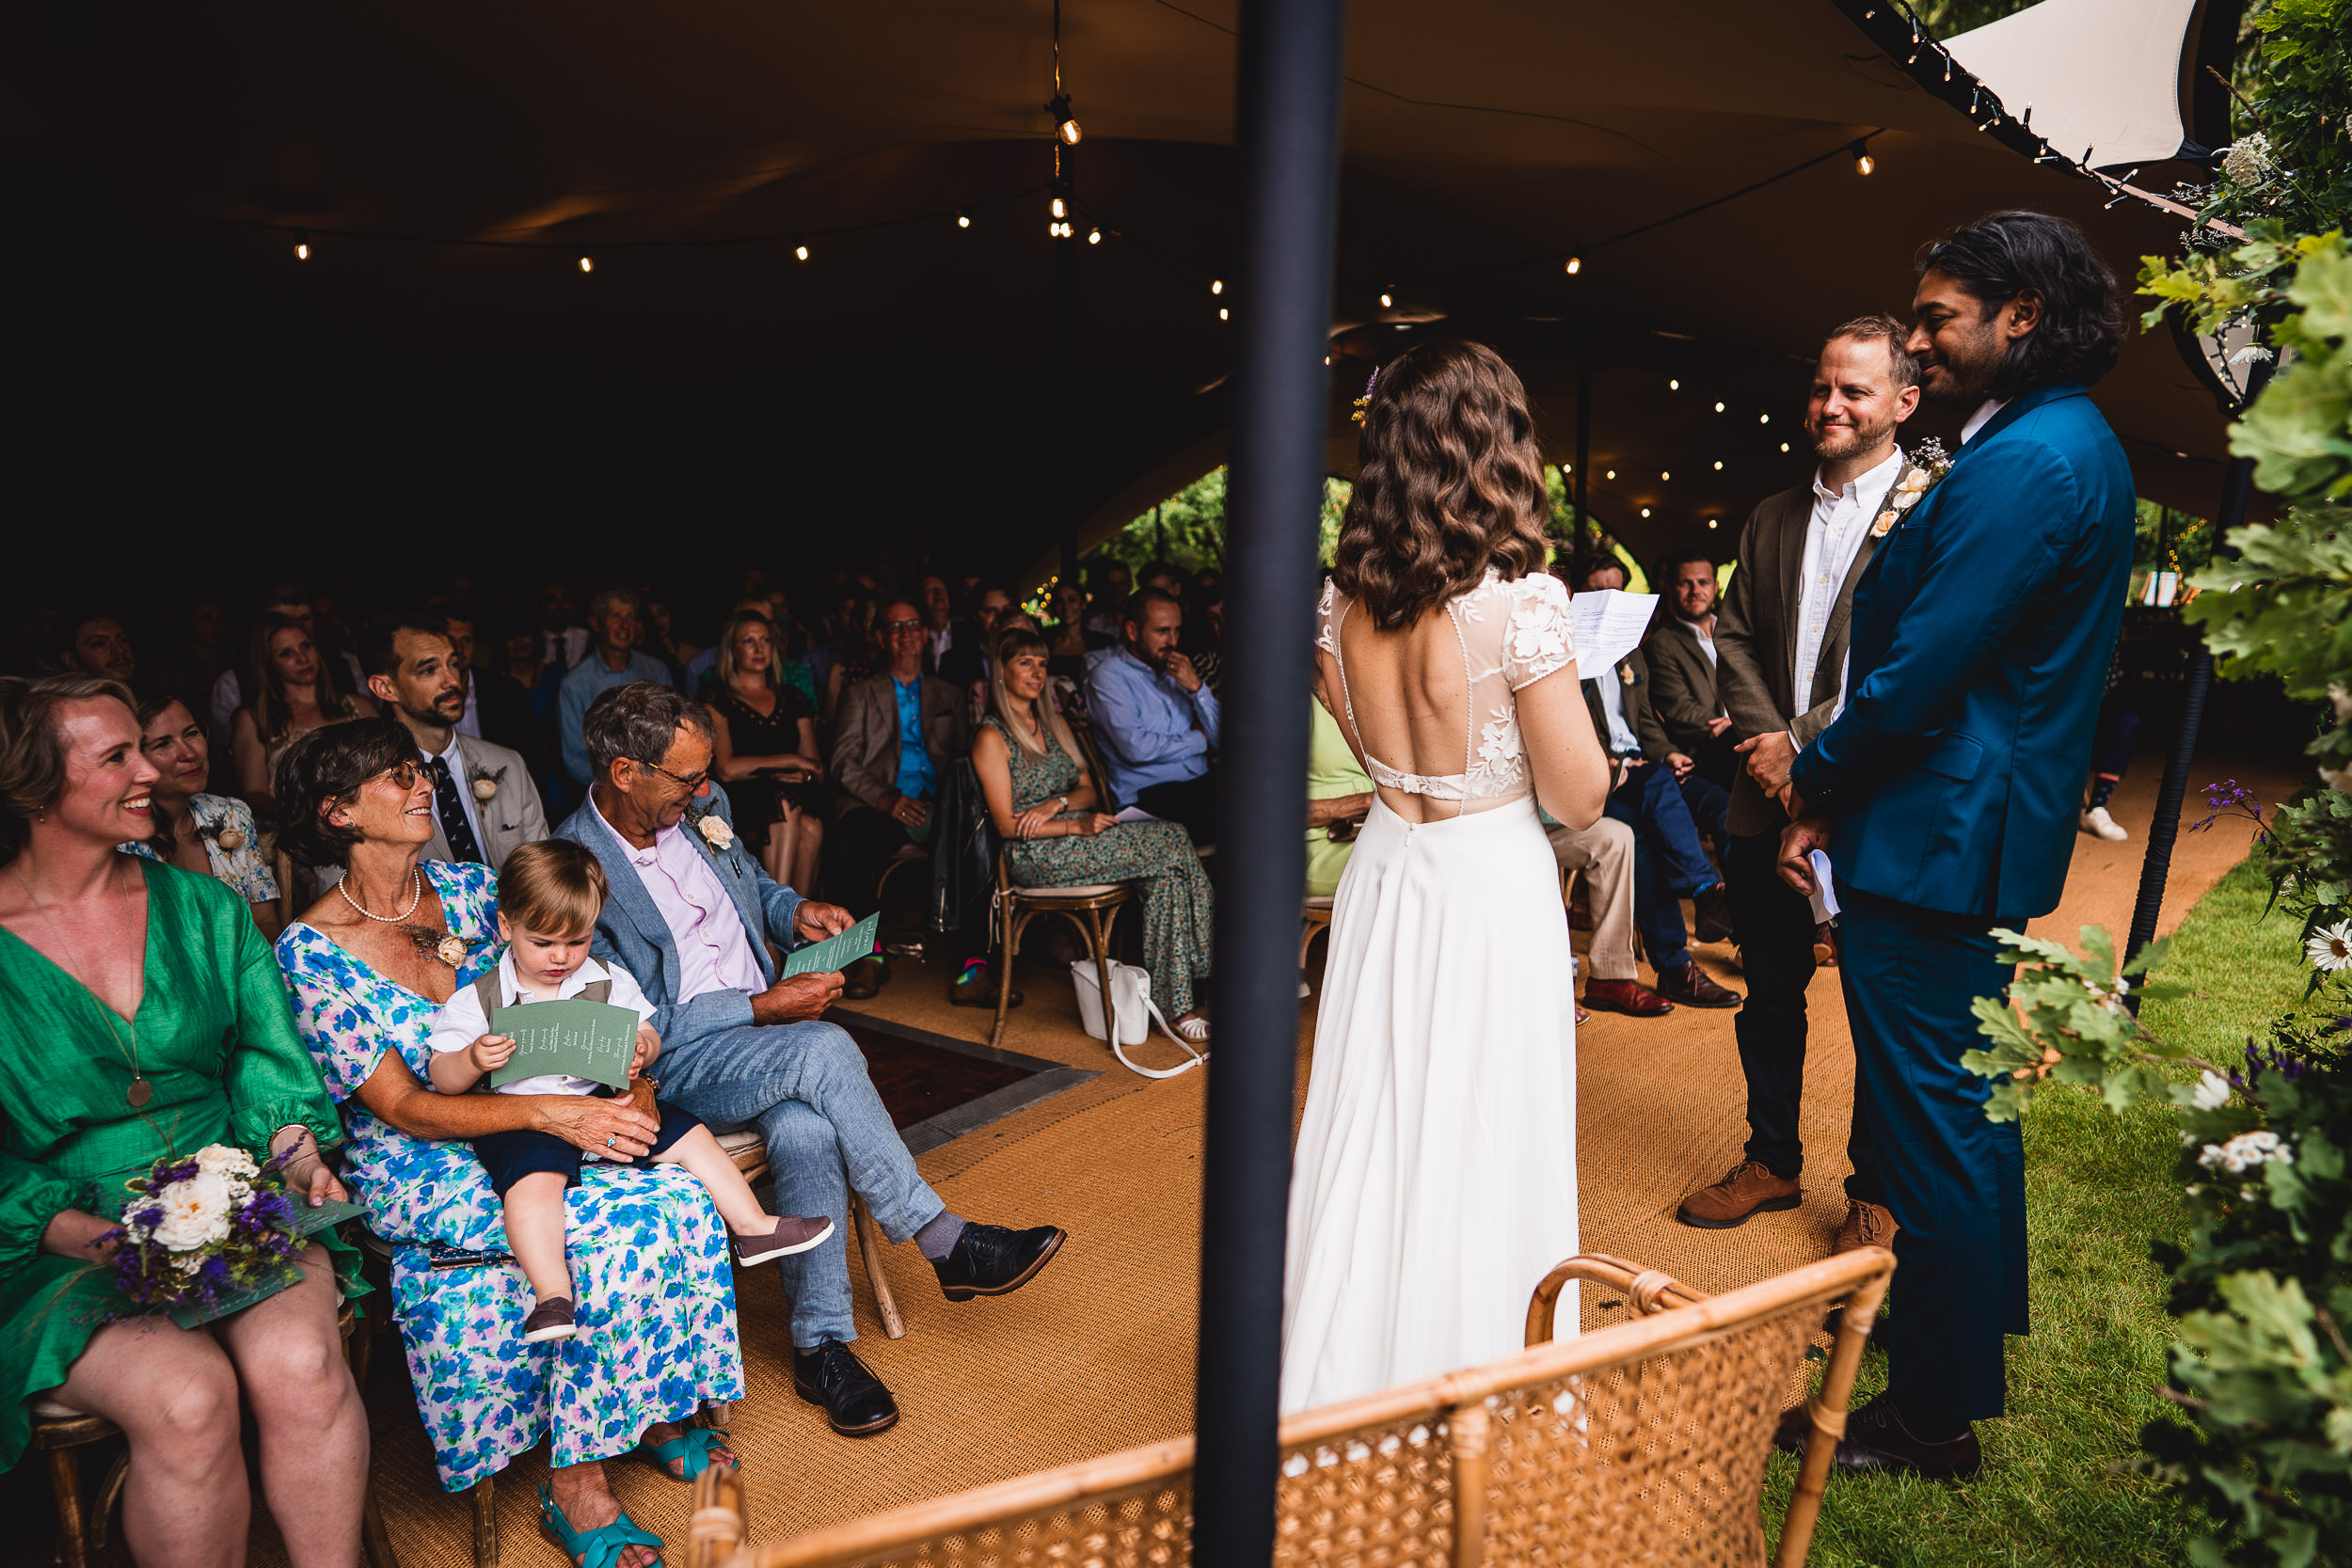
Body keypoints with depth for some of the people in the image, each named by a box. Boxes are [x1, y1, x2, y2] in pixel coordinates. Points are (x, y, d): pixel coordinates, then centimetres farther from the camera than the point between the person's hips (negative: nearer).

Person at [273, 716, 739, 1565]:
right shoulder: (311, 951, -10)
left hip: (529, 1128, 5)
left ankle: (656, 1411, 0)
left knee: (683, 1197, -22)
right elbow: (404, 1108, -15)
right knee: (626, 1224, -27)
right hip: (418, 1171, -5)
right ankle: (576, 1483, -10)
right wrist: (550, 1112, -28)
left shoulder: (468, 888, 4)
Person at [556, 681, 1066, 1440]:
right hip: (672, 1067, -5)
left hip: (762, 1026, 5)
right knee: (827, 1049, -32)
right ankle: (947, 1245, -20)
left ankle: (821, 1344, -13)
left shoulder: (703, 809, 5)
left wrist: (797, 911, 1)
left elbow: (754, 883, 24)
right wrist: (762, 1008, -20)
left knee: (807, 1130, -28)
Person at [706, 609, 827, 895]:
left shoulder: (792, 698, 22)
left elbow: (817, 771, 17)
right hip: (741, 802, -3)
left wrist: (804, 774, -7)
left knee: (809, 828, -33)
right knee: (787, 803, -36)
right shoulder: (717, 699, 8)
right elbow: (726, 769, -6)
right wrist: (790, 761, -4)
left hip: (800, 800, 3)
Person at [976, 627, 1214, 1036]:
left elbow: (1089, 789, 15)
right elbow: (1007, 825, -9)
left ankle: (1178, 1002, -24)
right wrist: (1076, 826, -17)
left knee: (1166, 874, -23)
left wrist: (1057, 804, -7)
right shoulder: (991, 738, -3)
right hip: (1038, 857, -7)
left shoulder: (1054, 724, 20)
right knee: (1172, 841, -23)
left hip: (1081, 834, 7)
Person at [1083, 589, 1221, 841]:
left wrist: (1197, 687, -2)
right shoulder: (1108, 674, -1)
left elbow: (1220, 740, 13)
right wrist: (1198, 740, 0)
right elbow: (1135, 747, -15)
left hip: (1201, 782, 7)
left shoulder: (1177, 671, 19)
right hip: (1148, 792, -7)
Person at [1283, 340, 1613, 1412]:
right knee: (1476, 1152, 11)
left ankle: (1342, 1386, 36)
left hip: (1383, 879, 5)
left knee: (1369, 1139, 18)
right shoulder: (1522, 599, -20)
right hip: (1492, 891, -5)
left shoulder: (1342, 596, -3)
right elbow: (1578, 798, -12)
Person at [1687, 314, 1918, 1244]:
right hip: (1770, 802, 6)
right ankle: (1773, 1161, 33)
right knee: (1769, 997, 16)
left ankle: (1876, 1193, 26)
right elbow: (1735, 636, 10)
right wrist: (1767, 740, -6)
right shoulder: (1771, 518, 13)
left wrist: (1808, 745, -18)